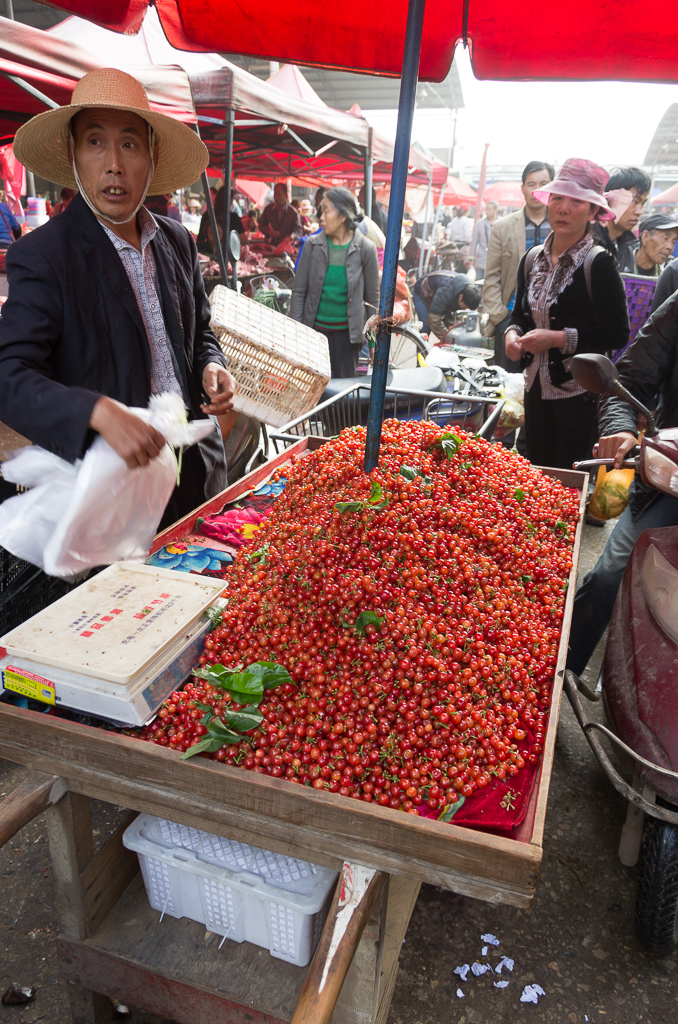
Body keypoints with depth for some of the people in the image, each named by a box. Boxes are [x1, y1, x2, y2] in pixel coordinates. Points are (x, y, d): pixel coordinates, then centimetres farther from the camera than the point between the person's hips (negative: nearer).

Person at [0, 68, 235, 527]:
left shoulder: (178, 242, 7)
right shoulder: (42, 254, -12)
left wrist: (211, 367, -4)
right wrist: (101, 412, -36)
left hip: (200, 468, 6)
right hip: (111, 480, -5)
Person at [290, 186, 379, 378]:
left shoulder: (365, 248, -5)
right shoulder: (312, 244, -1)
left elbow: (373, 298, 1)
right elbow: (299, 291, 2)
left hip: (347, 331, -1)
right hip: (314, 328, 1)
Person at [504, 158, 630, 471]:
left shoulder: (598, 263, -10)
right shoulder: (531, 259, 7)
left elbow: (616, 334, -13)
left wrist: (558, 338, -19)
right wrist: (512, 333, -3)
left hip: (580, 393, -6)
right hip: (537, 387, 6)